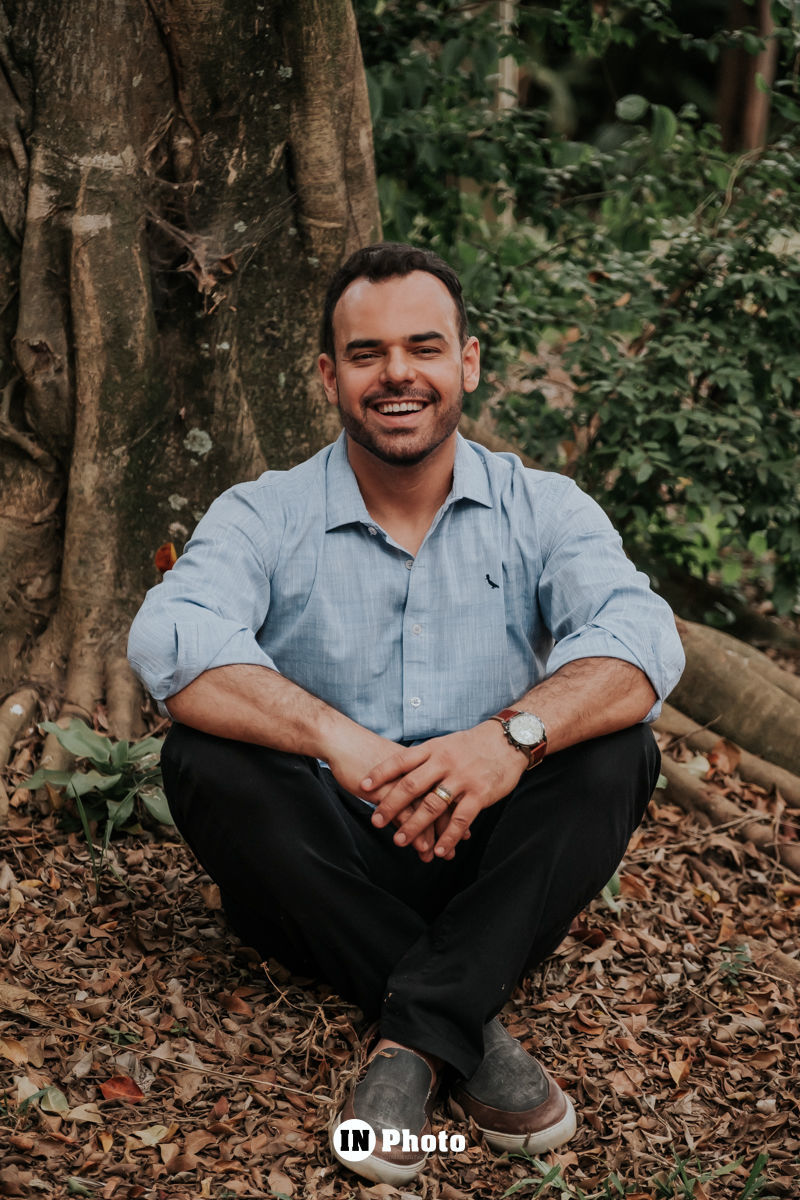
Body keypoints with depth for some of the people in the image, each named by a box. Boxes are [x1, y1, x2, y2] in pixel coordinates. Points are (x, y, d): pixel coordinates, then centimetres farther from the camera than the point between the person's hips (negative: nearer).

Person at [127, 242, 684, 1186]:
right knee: (205, 757, -26)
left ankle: (416, 1036, -28)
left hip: (489, 876, 0)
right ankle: (469, 1032, -24)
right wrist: (338, 737, -36)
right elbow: (170, 640, -21)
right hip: (323, 877, 0)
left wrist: (514, 734, -37)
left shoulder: (543, 509, 3)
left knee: (613, 749, -24)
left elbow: (639, 640, -16)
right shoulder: (262, 517, 0)